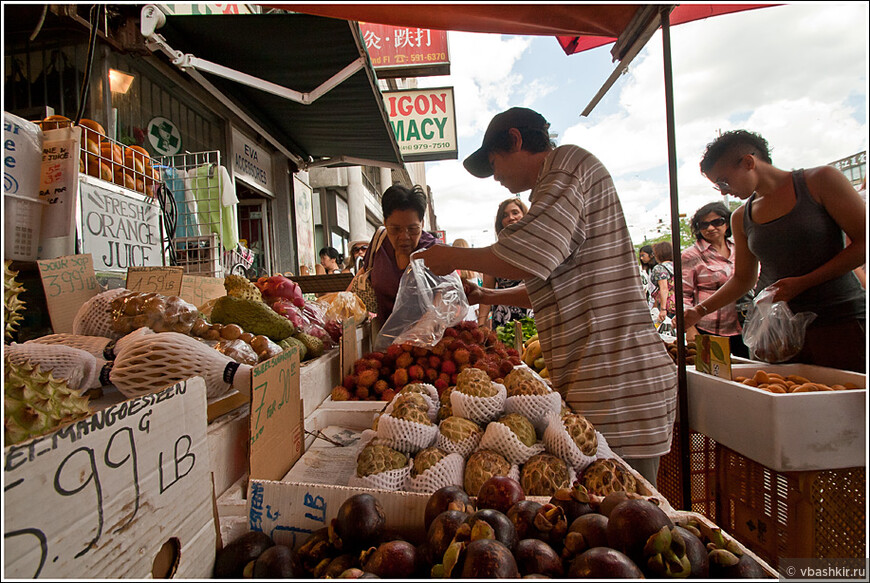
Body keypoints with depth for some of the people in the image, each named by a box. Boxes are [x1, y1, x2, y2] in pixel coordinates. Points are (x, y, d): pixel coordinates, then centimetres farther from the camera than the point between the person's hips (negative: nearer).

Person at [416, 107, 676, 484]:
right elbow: (549, 287, 31)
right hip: (602, 383, 10)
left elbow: (528, 257, -19)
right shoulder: (555, 183, 25)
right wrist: (487, 296, 28)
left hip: (616, 385, -10)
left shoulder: (569, 161, -5)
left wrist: (452, 258, -3)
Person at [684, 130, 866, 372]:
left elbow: (863, 243, -3)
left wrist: (802, 283, -12)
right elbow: (742, 279, 16)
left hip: (841, 321, -2)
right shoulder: (741, 218, 11)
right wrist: (700, 311, 5)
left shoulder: (819, 180, 1)